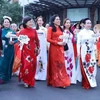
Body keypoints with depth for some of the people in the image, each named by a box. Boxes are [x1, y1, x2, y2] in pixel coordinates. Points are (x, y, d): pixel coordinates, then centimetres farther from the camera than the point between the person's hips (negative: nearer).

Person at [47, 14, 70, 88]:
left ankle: (61, 82, 12)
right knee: (54, 64, 1)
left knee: (61, 64, 5)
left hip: (60, 48, 6)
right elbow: (48, 39, -11)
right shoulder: (50, 28, -4)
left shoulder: (60, 29, 15)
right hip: (54, 48, -6)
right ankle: (55, 81, 9)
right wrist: (58, 43, -16)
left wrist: (63, 42, 4)